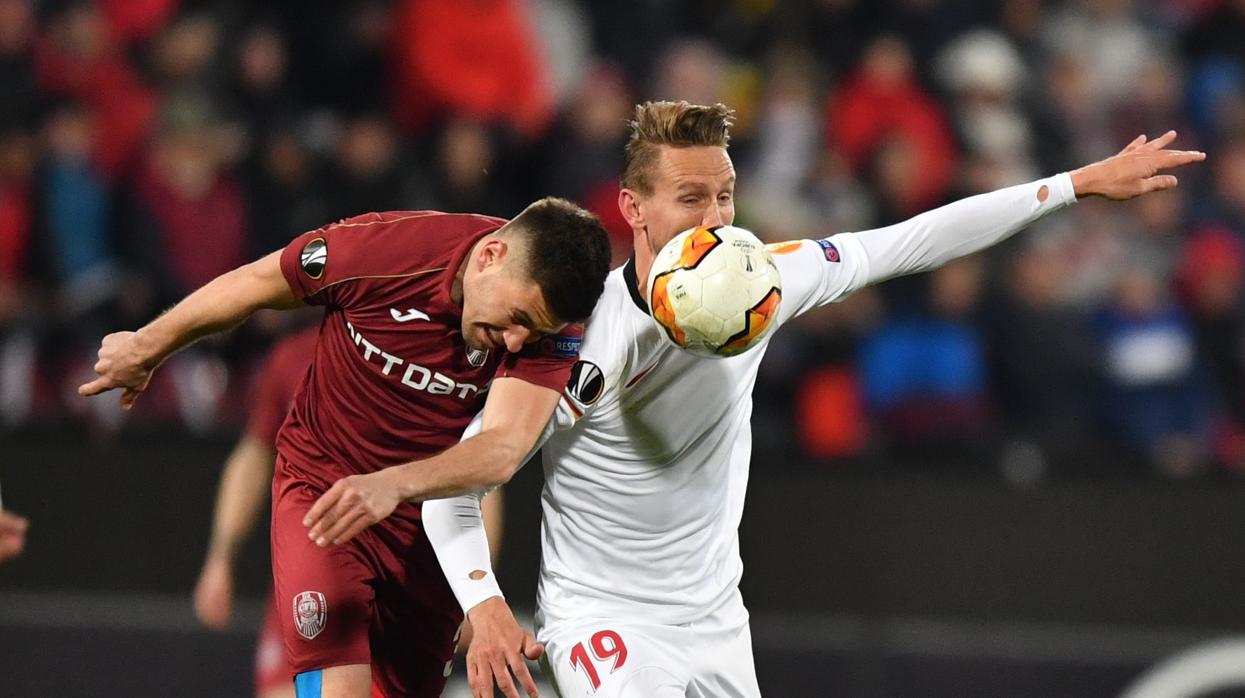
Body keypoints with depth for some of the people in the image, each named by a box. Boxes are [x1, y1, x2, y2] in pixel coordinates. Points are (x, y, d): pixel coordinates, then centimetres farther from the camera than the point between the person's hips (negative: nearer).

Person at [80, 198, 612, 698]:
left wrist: (394, 486, -50)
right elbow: (251, 285, -5)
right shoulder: (384, 247, -23)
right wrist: (145, 350, 10)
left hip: (428, 522, 3)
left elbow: (503, 450, -31)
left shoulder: (550, 321, -19)